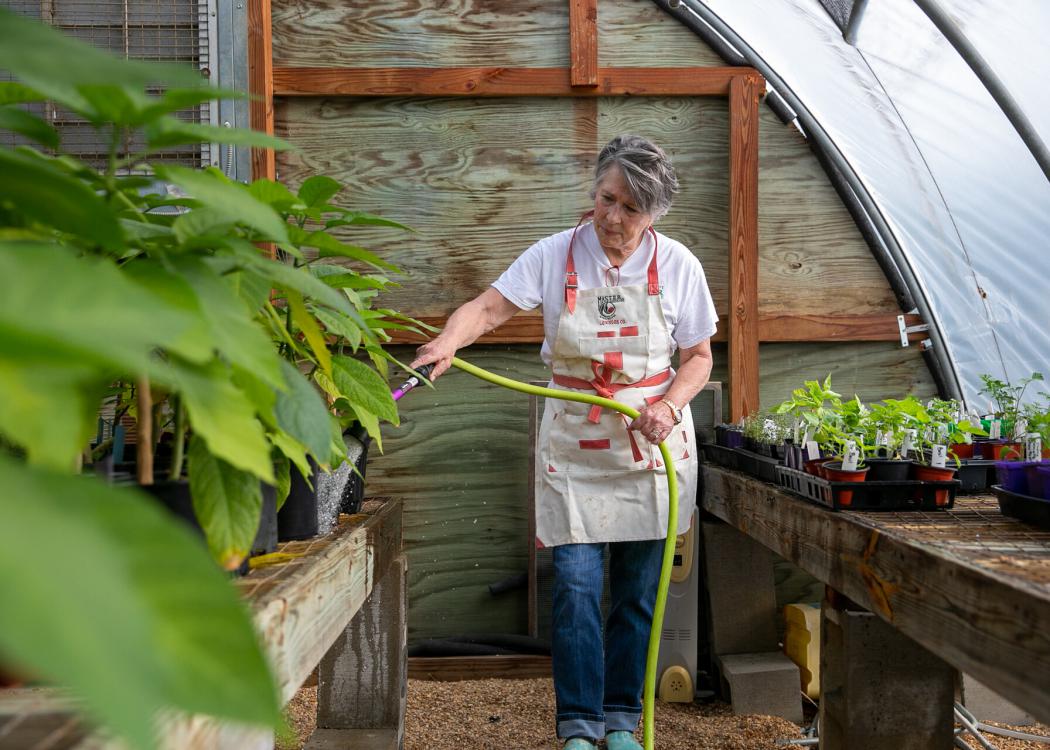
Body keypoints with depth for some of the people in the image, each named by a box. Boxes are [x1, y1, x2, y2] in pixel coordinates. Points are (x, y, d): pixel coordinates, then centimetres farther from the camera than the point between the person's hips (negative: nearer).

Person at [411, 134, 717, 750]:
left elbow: (698, 357, 5)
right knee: (576, 585, -5)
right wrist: (449, 340, -37)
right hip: (573, 443, -1)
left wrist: (668, 406, -13)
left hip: (653, 444, 1)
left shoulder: (677, 265, -3)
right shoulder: (555, 255, -6)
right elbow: (487, 308, -16)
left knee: (638, 589, 7)